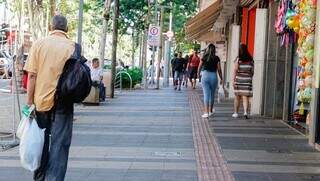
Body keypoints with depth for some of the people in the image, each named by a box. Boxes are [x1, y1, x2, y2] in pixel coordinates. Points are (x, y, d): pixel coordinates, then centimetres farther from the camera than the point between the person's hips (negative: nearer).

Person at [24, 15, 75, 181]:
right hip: (62, 101, -2)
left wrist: (29, 102, 0)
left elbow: (32, 75, -3)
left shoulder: (39, 44, 0)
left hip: (41, 99, 2)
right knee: (59, 143, 1)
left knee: (41, 141, 16)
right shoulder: (72, 46, -3)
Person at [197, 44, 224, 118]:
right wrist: (221, 79, 9)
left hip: (205, 75, -1)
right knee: (212, 94, 15)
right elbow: (219, 69, 0)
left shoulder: (204, 57, -1)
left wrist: (198, 73, 27)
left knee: (206, 94, -1)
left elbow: (200, 67, 7)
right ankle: (210, 111, 29)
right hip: (214, 76, 1)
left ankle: (206, 112, -10)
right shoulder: (216, 58, -1)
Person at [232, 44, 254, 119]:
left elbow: (235, 71, -7)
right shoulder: (250, 60, 2)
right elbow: (252, 71, 6)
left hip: (239, 79, -1)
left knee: (237, 97, 9)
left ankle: (236, 113, 17)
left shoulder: (238, 60, -6)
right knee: (245, 97, -1)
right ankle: (245, 112, -18)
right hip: (247, 80, 1)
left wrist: (233, 80, -4)